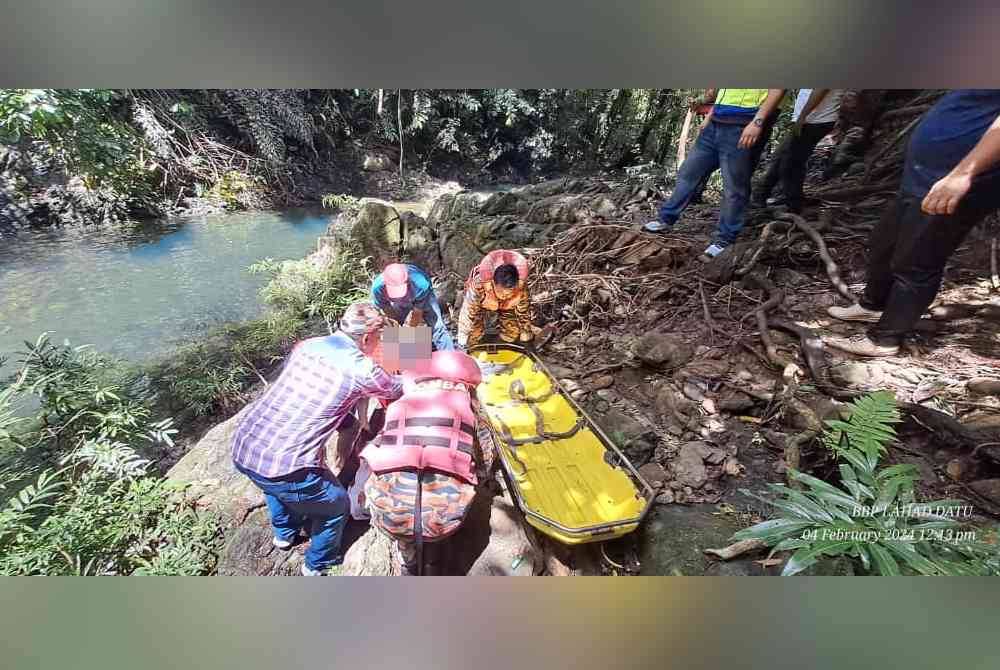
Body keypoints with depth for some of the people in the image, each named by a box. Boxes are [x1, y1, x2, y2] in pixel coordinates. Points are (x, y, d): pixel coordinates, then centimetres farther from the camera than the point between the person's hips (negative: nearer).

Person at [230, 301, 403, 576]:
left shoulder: (306, 345, 5)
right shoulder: (362, 370, -13)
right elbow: (398, 390, 7)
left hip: (241, 448, 7)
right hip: (283, 467, -7)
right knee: (336, 505, 21)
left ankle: (285, 532, 60)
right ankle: (318, 565, 44)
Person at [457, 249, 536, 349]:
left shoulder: (521, 287, -38)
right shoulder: (478, 285, -44)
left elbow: (524, 311, -18)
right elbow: (468, 312, -33)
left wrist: (526, 333, -6)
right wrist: (462, 344, -27)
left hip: (507, 306, 2)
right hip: (482, 302, -1)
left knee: (511, 337, -3)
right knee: (473, 337, -13)